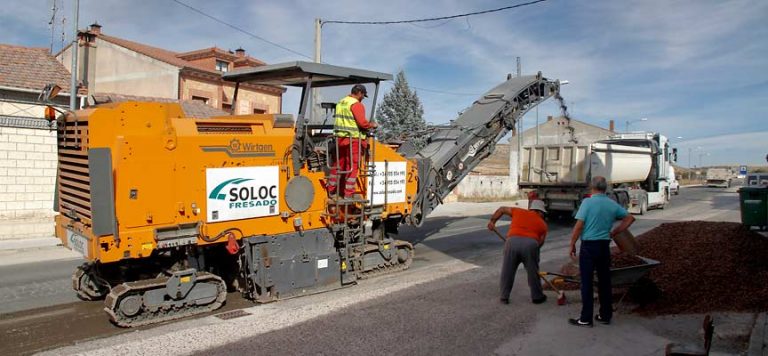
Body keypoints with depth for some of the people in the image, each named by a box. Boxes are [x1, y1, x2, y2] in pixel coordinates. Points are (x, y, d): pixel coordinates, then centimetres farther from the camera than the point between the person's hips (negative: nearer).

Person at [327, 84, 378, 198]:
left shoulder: (341, 102, 15)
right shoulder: (357, 104, -12)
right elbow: (362, 123, -19)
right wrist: (372, 125, -1)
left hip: (340, 138, 8)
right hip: (353, 139, -8)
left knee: (339, 164, 15)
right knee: (352, 166, -1)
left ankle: (331, 190, 22)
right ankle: (348, 193, 1)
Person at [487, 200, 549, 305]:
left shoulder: (519, 212, 26)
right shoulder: (542, 224, 22)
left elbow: (502, 209, 35)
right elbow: (540, 242, 18)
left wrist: (492, 221, 39)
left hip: (512, 241, 1)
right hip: (530, 243, -1)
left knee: (507, 271, 14)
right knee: (533, 272, 16)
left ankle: (504, 297, 21)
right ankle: (537, 297, 29)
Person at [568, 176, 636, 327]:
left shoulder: (588, 202, -11)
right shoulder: (613, 204, 6)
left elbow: (579, 225, -15)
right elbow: (630, 218, 17)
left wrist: (572, 244, -5)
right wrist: (613, 232, 17)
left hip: (588, 246, -5)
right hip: (604, 246, 5)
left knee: (587, 282, 0)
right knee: (604, 281, 14)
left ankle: (586, 318, 4)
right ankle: (605, 315, 22)